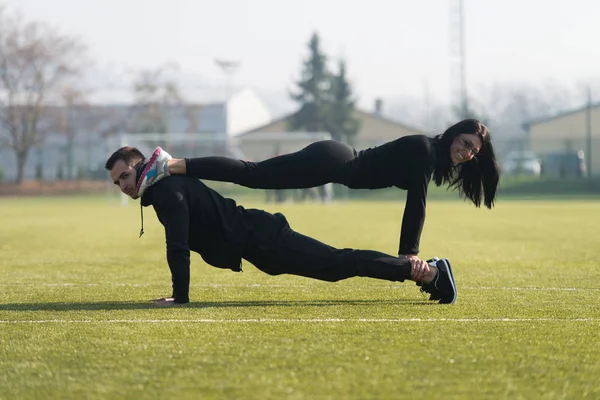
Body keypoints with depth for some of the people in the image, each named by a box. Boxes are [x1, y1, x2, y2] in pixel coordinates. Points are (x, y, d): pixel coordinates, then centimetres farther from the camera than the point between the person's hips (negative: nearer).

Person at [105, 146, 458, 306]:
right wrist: (179, 291, 26)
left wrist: (180, 296, -19)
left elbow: (178, 247, -23)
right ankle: (428, 271, 11)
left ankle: (426, 271, -12)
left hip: (260, 240, -9)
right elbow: (181, 245, 28)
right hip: (256, 239, 9)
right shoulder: (168, 184, 17)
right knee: (339, 267, 10)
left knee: (339, 263, -11)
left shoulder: (166, 190, -15)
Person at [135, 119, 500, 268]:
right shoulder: (425, 150, -13)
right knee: (252, 174, -18)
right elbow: (417, 203, -20)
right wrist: (410, 253, -20)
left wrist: (411, 252, 18)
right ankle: (171, 165, -26)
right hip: (334, 162, -8)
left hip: (336, 163, 8)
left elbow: (415, 205, 20)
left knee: (254, 177, 8)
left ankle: (171, 165, 7)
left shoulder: (437, 159, 14)